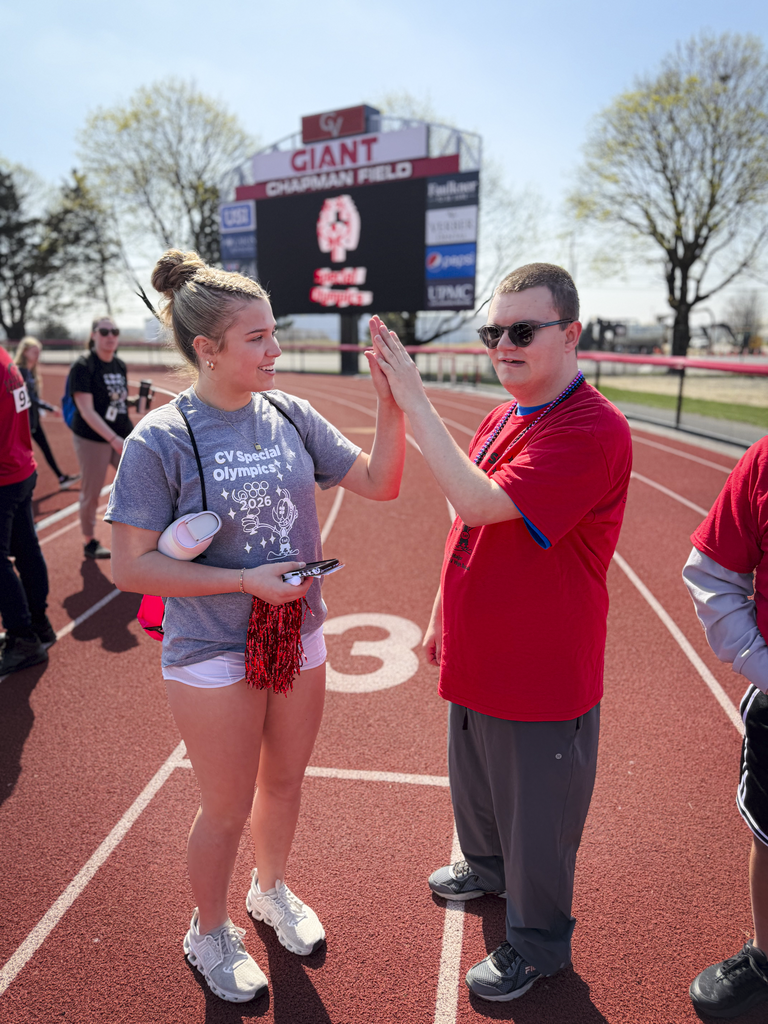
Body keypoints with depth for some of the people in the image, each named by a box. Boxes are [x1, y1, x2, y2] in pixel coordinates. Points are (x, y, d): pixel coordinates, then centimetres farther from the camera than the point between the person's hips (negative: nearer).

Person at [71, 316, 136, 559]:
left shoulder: (120, 365, 6)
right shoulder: (83, 366, -14)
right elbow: (87, 411, -20)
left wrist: (134, 401, -4)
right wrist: (113, 439, -28)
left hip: (124, 436, 6)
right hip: (93, 440, -6)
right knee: (91, 493, 6)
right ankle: (89, 542, 25)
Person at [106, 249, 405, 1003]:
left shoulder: (289, 415, -5)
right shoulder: (160, 440, -18)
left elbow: (379, 483, -3)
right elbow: (131, 567, -16)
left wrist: (391, 405, -18)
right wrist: (246, 581, -22)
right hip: (213, 657, -4)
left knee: (284, 781, 23)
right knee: (227, 809, 14)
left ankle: (271, 891, 54)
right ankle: (209, 933, 45)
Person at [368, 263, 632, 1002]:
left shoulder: (592, 430, -24)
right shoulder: (500, 420, 4)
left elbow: (481, 503, -35)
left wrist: (412, 400, -30)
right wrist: (443, 617, 16)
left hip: (542, 676, -8)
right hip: (477, 658, 8)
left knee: (535, 815, 14)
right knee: (473, 785, 29)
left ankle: (537, 942, 40)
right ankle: (487, 866, 57)